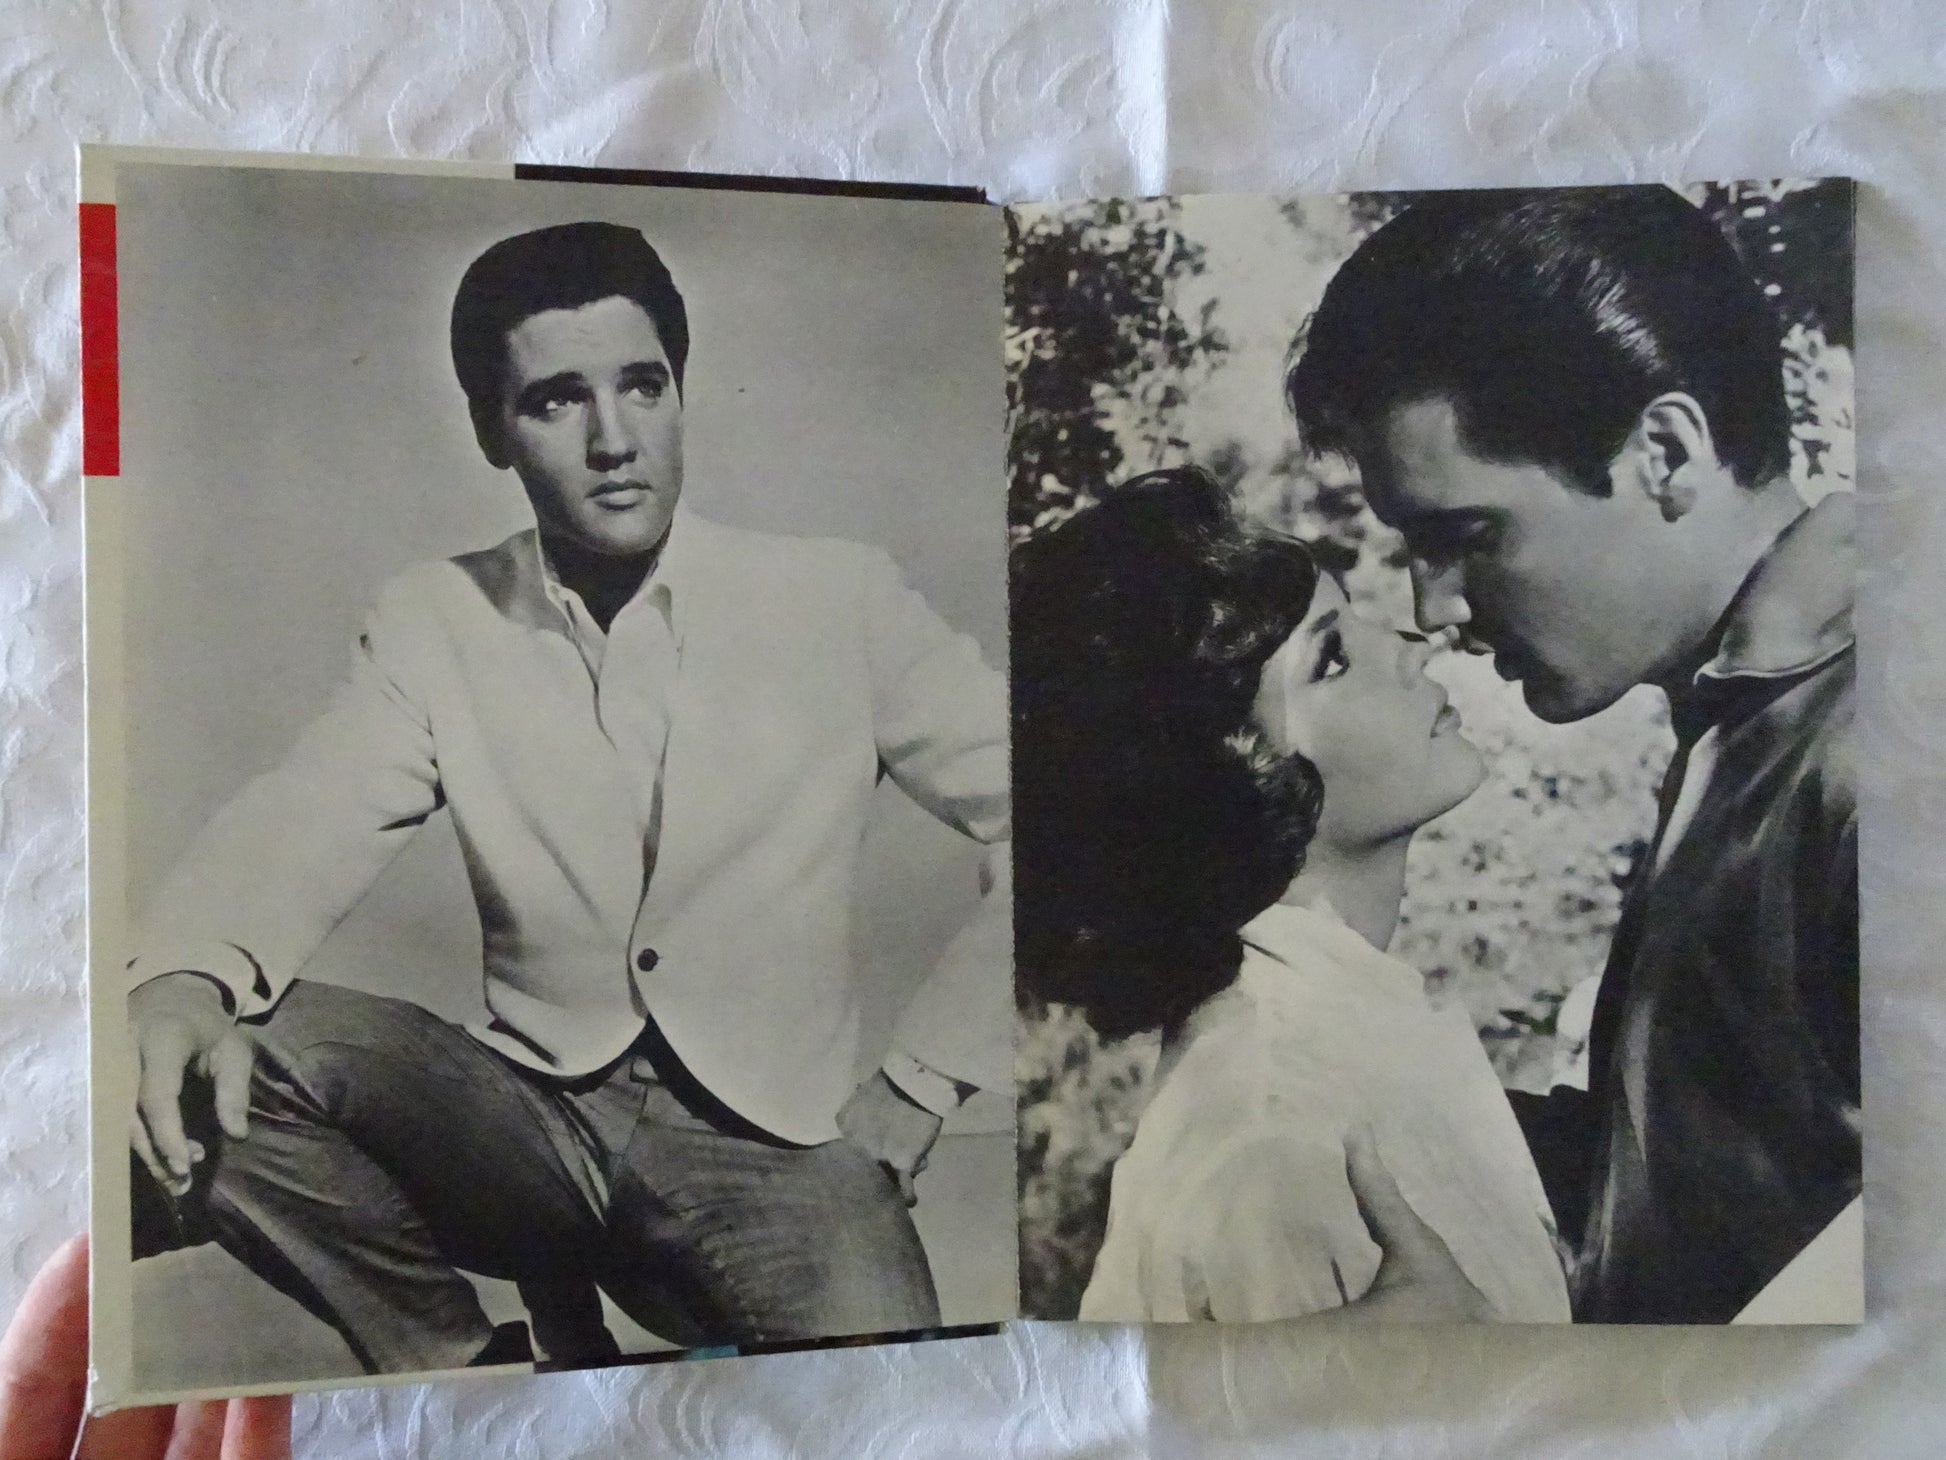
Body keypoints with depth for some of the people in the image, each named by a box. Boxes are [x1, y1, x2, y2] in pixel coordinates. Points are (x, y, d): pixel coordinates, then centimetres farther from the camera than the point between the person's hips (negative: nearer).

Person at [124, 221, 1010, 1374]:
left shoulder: (839, 601, -5)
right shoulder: (434, 620, 2)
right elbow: (299, 832, -8)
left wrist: (919, 1087, -7)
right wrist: (186, 982, -31)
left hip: (769, 1140, -2)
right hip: (534, 1116, 3)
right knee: (233, 1055, -21)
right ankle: (476, 1361, 3)